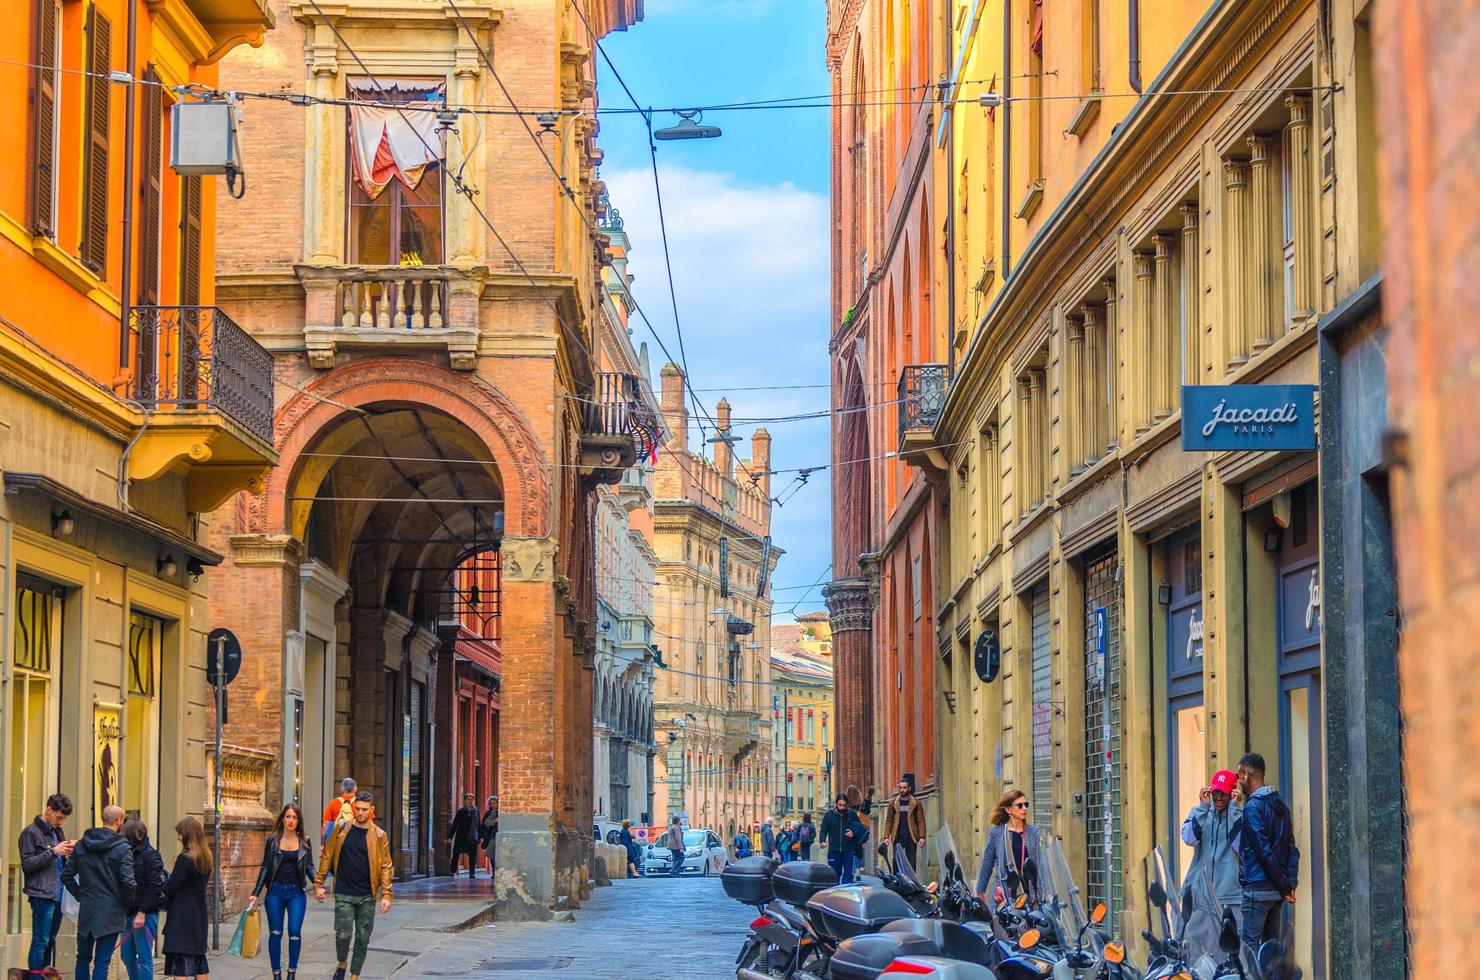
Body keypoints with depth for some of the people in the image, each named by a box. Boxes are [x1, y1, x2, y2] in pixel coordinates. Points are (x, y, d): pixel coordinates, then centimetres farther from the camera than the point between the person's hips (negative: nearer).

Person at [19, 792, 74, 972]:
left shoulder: (57, 832, 17)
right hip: (42, 895, -7)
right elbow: (27, 865, -13)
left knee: (50, 942, 10)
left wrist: (67, 854, 2)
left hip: (58, 895, 7)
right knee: (40, 942, -8)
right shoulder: (31, 833, -6)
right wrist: (53, 851, -19)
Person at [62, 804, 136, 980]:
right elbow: (128, 881, -17)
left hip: (86, 910, 4)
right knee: (102, 961, -1)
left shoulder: (81, 845, 4)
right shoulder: (122, 848, -11)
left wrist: (80, 895, 13)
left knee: (83, 957, 18)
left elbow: (66, 875, 6)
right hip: (111, 912, -4)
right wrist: (128, 902, 0)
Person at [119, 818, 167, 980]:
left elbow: (154, 887, -16)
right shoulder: (130, 853, 12)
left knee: (144, 958, -4)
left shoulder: (150, 855, -11)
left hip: (145, 915, -8)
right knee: (126, 955, 13)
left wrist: (142, 913, -18)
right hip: (130, 912, 8)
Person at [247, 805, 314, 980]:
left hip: (297, 892, 0)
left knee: (295, 932, -9)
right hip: (275, 891, 0)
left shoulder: (304, 842, 5)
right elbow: (265, 868, 6)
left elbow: (309, 867, 7)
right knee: (275, 933, 2)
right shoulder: (273, 840, 3)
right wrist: (256, 893, 2)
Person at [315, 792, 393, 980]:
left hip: (367, 896, 1)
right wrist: (318, 884, 1)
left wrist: (386, 895, -7)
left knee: (362, 939, 4)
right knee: (343, 934, -8)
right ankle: (342, 964, 20)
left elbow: (386, 867, 1)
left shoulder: (379, 836, 1)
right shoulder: (341, 830, 2)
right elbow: (327, 857, 6)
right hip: (344, 894, -1)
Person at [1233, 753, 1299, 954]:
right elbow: (1292, 849, 12)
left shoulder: (1253, 807, -12)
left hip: (1257, 887, -9)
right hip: (1277, 891, 9)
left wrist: (1284, 885, -12)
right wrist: (1291, 882, 6)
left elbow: (1264, 851, -16)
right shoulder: (1280, 805, 15)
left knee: (1249, 945, -7)